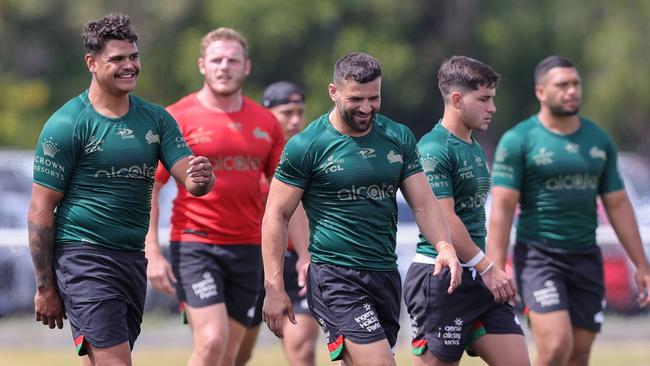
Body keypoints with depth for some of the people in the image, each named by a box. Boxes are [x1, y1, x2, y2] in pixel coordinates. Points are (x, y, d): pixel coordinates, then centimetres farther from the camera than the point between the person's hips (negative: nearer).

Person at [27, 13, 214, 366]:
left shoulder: (156, 119, 10)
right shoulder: (66, 124, -7)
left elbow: (190, 181, 3)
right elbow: (40, 210, -7)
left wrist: (201, 178, -23)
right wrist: (44, 288, -8)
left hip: (132, 258, 6)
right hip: (83, 257, -6)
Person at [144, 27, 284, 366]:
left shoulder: (266, 124, 8)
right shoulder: (177, 119, -4)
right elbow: (148, 188, -3)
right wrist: (152, 253, -11)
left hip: (247, 247, 4)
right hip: (194, 245, -4)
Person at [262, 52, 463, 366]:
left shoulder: (399, 138, 8)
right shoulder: (306, 146, -6)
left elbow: (423, 202, 9)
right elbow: (276, 216, -3)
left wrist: (444, 245, -12)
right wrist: (274, 288, -9)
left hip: (386, 277, 6)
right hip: (335, 278, -6)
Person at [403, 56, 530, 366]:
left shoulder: (476, 149, 16)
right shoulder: (434, 149, -14)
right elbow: (445, 220, -20)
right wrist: (487, 268, -20)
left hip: (478, 279, 9)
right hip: (439, 279, -9)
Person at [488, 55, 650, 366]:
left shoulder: (599, 141, 11)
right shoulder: (518, 141, -4)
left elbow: (618, 205, 15)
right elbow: (502, 208, -7)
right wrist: (495, 271, -15)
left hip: (586, 258, 5)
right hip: (538, 258, -5)